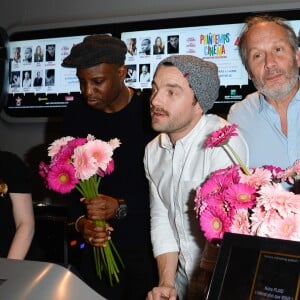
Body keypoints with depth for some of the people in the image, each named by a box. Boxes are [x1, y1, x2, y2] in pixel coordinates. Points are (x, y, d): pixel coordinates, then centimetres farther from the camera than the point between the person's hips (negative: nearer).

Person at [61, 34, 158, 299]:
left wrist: (121, 207, -20)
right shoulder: (76, 114, 2)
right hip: (98, 242, 4)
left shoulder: (150, 112, -12)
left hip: (147, 245, -3)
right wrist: (80, 221, -9)